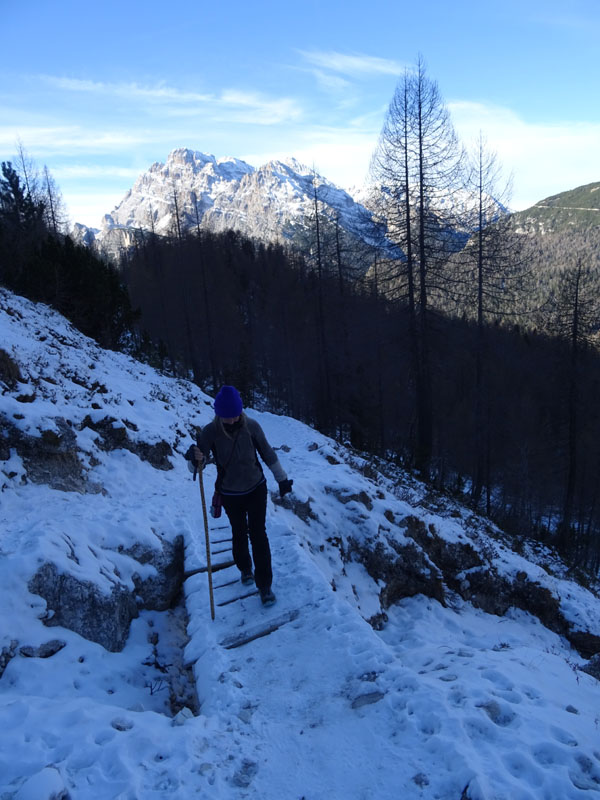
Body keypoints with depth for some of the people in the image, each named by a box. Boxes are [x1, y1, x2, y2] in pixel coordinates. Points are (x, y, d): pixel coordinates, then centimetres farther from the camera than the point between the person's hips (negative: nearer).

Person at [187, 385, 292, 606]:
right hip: (230, 494, 0)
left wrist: (282, 478, 4)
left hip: (256, 488, 0)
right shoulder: (210, 432, -19)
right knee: (239, 533, 17)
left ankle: (265, 585, 12)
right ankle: (245, 569, 45)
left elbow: (267, 453, -4)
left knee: (258, 534, 0)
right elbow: (199, 464, -21)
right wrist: (196, 459, -45)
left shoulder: (251, 426, -17)